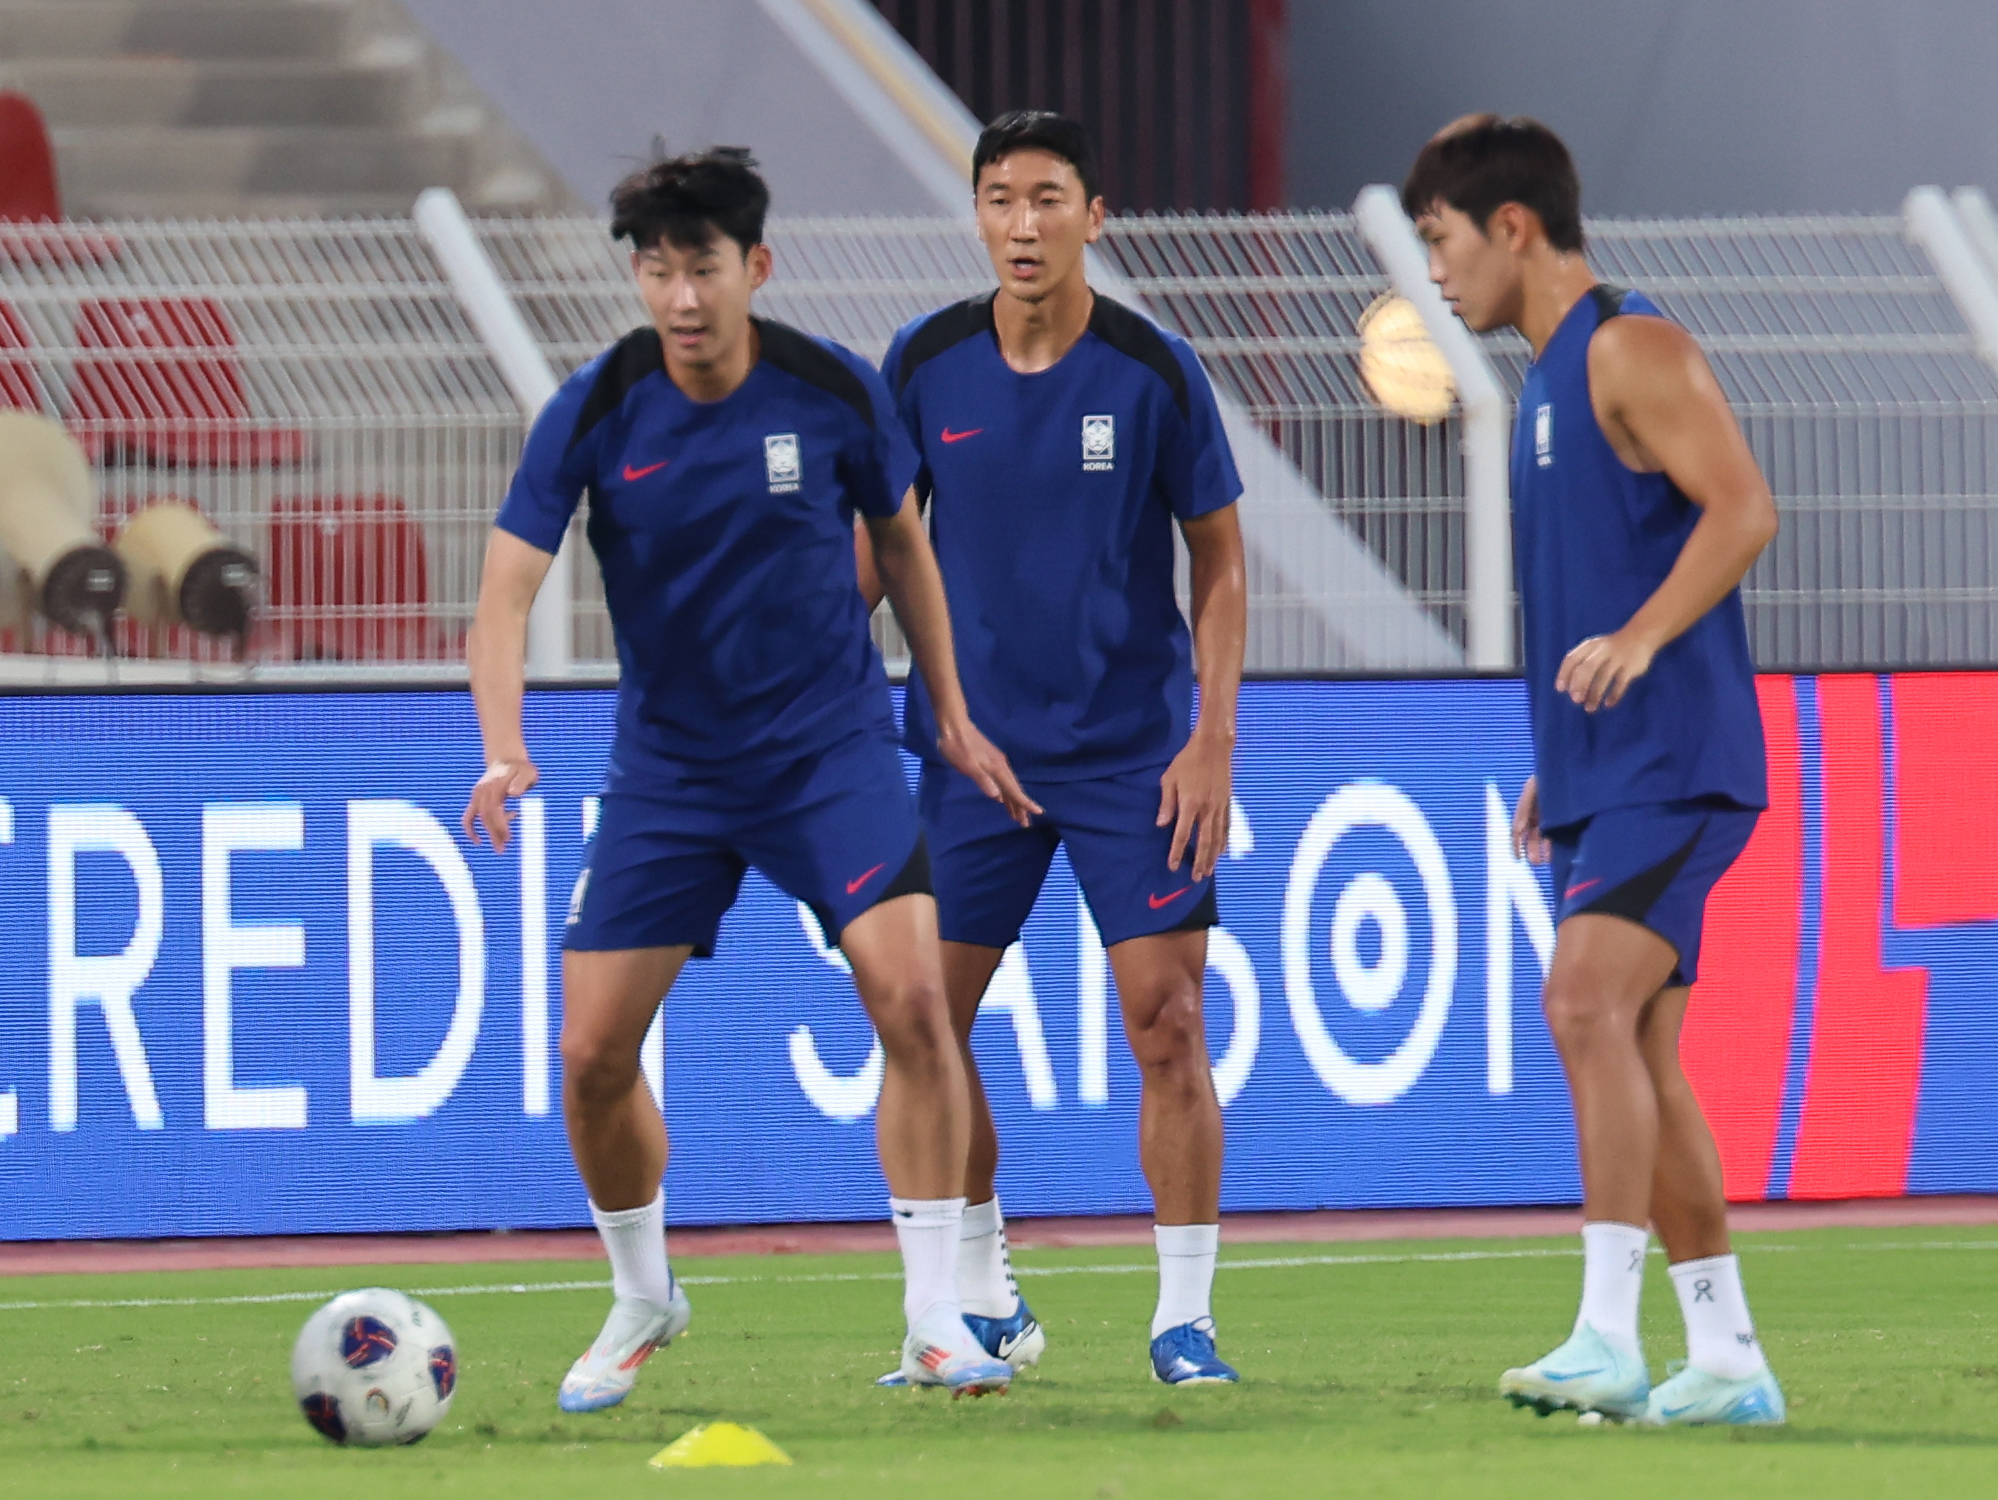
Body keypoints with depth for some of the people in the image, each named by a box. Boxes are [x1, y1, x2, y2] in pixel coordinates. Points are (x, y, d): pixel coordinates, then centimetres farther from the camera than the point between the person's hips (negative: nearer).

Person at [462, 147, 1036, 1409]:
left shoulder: (837, 393, -8)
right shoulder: (593, 414, -11)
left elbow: (901, 541, 10)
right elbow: (507, 592, -13)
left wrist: (953, 715, 13)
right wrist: (505, 754, -29)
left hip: (833, 744, -1)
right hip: (668, 767, 1)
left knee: (911, 995, -20)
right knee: (592, 1051, -3)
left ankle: (936, 1322, -11)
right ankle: (644, 1303, 24)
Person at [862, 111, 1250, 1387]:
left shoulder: (1154, 371, -7)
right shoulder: (927, 364, -1)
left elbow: (1220, 564, -1)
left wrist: (1213, 740, -8)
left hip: (1134, 753, -2)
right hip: (974, 745, 3)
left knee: (1168, 1026, -8)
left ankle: (1185, 1316, 1)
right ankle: (983, 1300, 18)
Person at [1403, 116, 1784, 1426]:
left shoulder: (1633, 351, -9)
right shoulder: (1552, 378, 20)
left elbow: (1742, 508, -21)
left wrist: (1638, 640, -33)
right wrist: (1558, 766, 26)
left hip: (1674, 764, -10)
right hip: (1603, 777, 10)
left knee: (1588, 1001, -23)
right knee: (1640, 1065, 8)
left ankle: (1611, 1337, -28)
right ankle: (1727, 1358, 12)